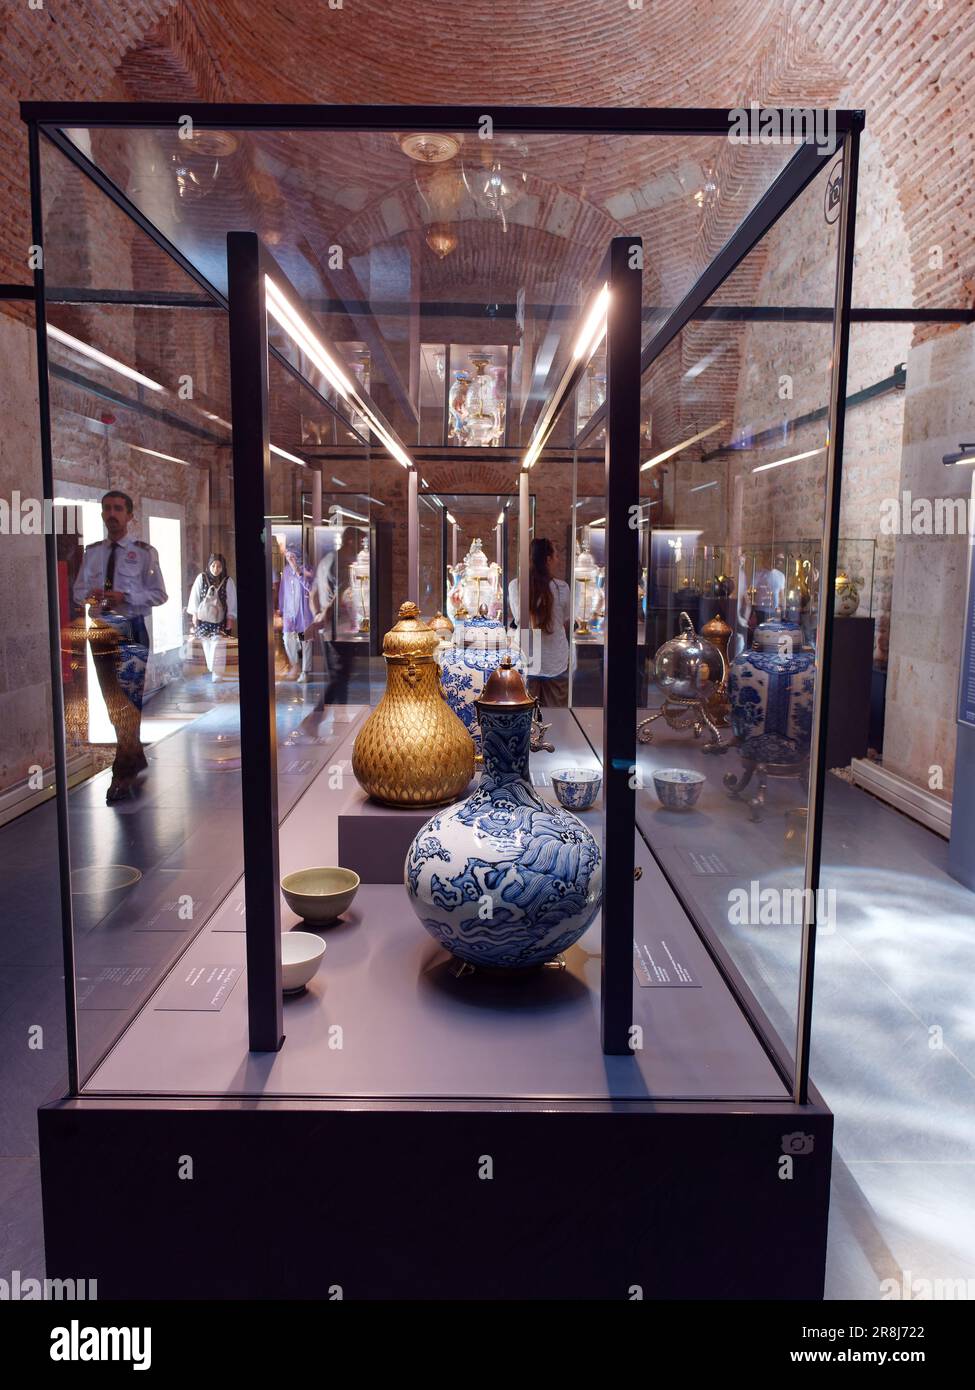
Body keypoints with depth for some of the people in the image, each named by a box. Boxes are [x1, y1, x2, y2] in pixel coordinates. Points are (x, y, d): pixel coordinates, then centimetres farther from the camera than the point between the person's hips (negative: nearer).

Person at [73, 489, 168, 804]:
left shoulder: (145, 552, -2)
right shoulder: (92, 552, 11)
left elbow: (159, 595, -4)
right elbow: (77, 590, 11)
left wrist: (125, 596, -18)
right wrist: (89, 594, -12)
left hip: (131, 629, -5)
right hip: (100, 630, 5)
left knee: (128, 701, -11)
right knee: (112, 702, 13)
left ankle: (123, 772, -6)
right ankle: (136, 758, 30)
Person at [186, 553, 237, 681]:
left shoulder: (228, 581, -5)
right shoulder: (201, 578, -4)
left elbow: (232, 601, 0)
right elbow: (195, 596, 2)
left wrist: (230, 618, -1)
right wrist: (194, 614, 0)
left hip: (220, 619, -2)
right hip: (204, 618, 2)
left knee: (218, 646, -9)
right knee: (207, 645, 10)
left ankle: (217, 674, -8)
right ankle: (211, 669, 25)